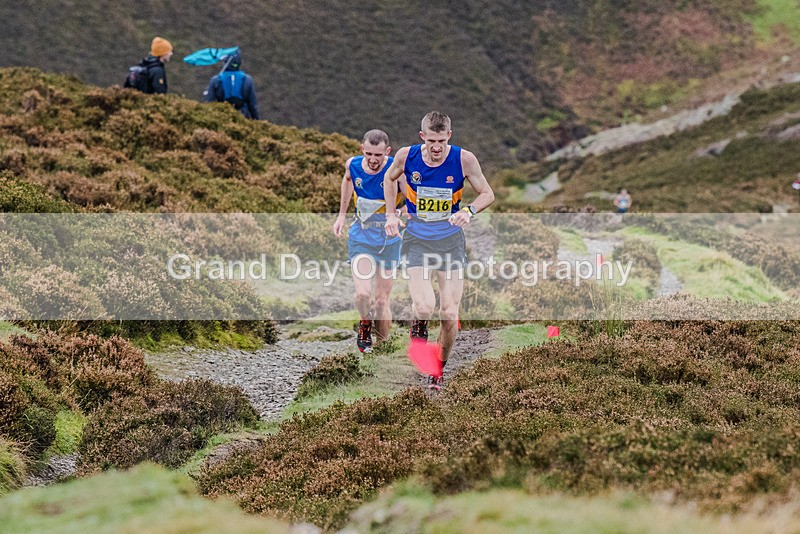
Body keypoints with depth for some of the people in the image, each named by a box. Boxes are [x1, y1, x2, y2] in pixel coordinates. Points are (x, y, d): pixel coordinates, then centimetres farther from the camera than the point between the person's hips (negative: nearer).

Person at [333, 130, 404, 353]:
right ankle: (365, 325, 14)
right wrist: (342, 213, 19)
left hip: (389, 241, -1)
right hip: (361, 238, 1)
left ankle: (382, 338, 28)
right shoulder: (353, 165, -8)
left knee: (382, 300, 2)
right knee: (363, 294, -17)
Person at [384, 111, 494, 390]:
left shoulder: (464, 159, -12)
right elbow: (389, 178, 13)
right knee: (424, 307, -21)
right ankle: (419, 329, 16)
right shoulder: (407, 156, -10)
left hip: (450, 240, 1)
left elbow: (488, 194, 0)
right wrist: (391, 214, 5)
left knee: (450, 314, -2)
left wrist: (469, 211, -19)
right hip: (417, 239, -1)